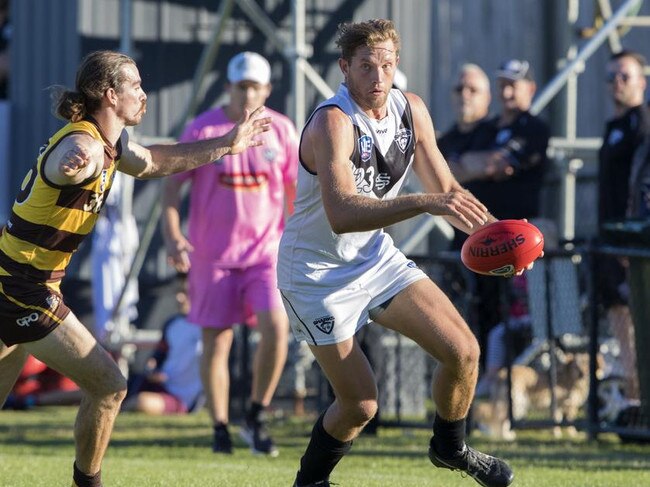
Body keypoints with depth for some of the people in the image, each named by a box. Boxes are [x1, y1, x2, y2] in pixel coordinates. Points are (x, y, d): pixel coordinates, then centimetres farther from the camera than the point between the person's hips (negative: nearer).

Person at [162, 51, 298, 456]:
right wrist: (172, 234, -16)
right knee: (216, 342, 3)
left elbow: (295, 188, 11)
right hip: (213, 253, -1)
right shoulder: (202, 129, -4)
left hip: (266, 251, 1)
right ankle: (220, 427, 15)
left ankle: (256, 418, -1)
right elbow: (172, 185, -2)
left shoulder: (282, 131, 2)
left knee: (276, 328, -17)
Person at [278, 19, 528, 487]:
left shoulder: (411, 110, -4)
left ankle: (450, 448, 24)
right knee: (361, 404, -8)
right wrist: (422, 203, -52)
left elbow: (445, 189, 7)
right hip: (318, 273, -6)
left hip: (377, 257, 6)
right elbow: (341, 214, -42)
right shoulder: (333, 122, -27)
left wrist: (492, 230, -11)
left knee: (463, 351, -3)